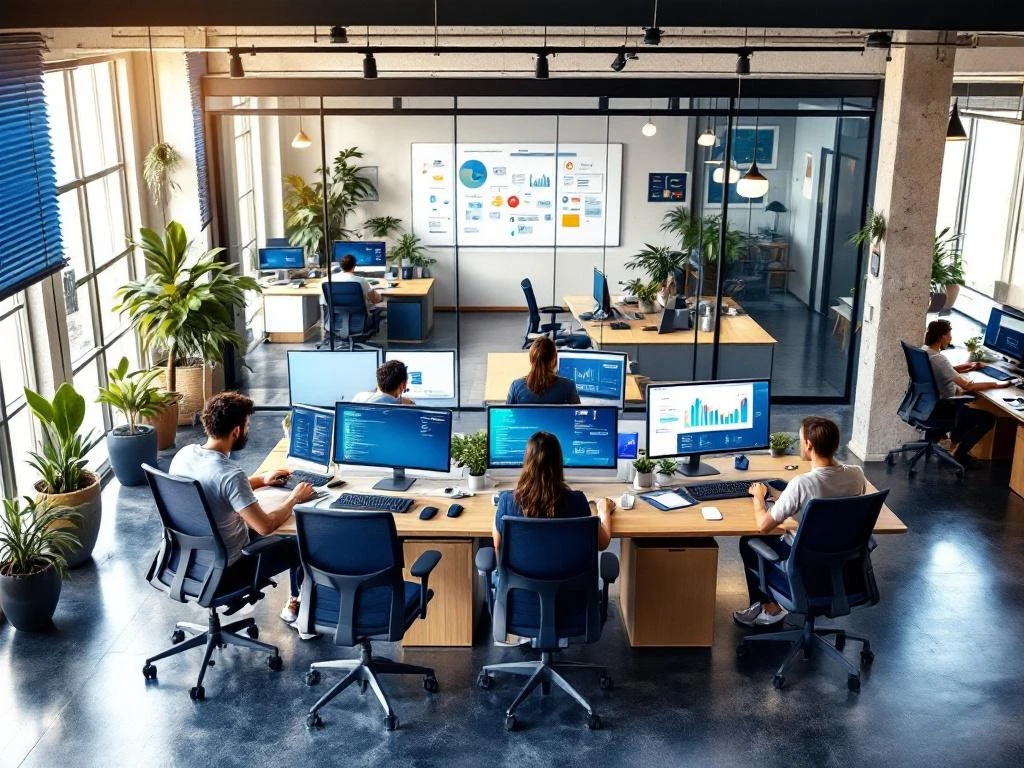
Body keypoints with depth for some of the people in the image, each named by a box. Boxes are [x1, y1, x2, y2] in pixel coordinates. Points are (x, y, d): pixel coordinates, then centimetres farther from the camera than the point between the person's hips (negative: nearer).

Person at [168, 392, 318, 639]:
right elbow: (265, 527, -28)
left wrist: (261, 480, 13)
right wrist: (294, 498, -11)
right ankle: (296, 607, 33)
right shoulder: (230, 474, -32)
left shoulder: (183, 454, -7)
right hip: (225, 568, -7)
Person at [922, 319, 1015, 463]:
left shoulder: (924, 350, -2)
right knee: (988, 418, 0)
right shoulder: (938, 359, -31)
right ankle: (958, 454, 5)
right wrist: (997, 384, -22)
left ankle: (954, 442, 34)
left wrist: (969, 366, 4)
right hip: (943, 408, -9)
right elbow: (968, 386, -30)